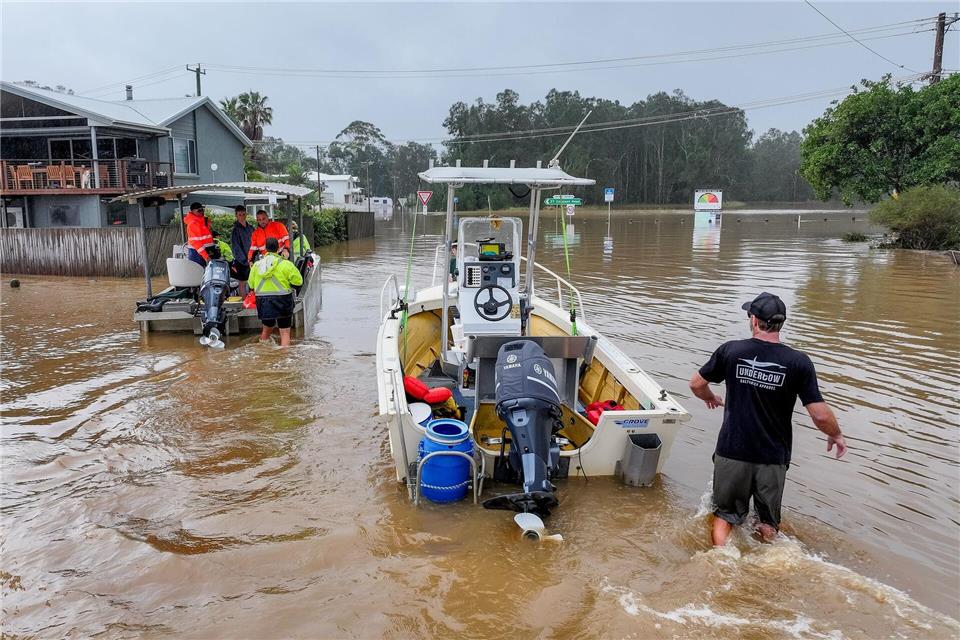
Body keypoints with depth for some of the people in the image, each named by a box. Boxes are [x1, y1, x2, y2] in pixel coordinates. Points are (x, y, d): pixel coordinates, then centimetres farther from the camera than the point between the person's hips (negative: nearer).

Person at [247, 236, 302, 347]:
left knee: (266, 329, 23)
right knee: (285, 332, 2)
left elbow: (251, 284, 10)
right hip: (282, 301, -4)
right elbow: (298, 281, -11)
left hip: (263, 302, 4)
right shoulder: (285, 264, -11)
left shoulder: (256, 265, 4)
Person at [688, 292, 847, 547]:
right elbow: (820, 415, -10)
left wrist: (711, 398, 24)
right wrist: (836, 435, 11)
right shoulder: (798, 362, -10)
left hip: (732, 452, 0)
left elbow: (696, 384, 3)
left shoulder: (731, 350, -8)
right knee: (768, 523, 19)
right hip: (773, 458, 0)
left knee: (725, 515, 16)